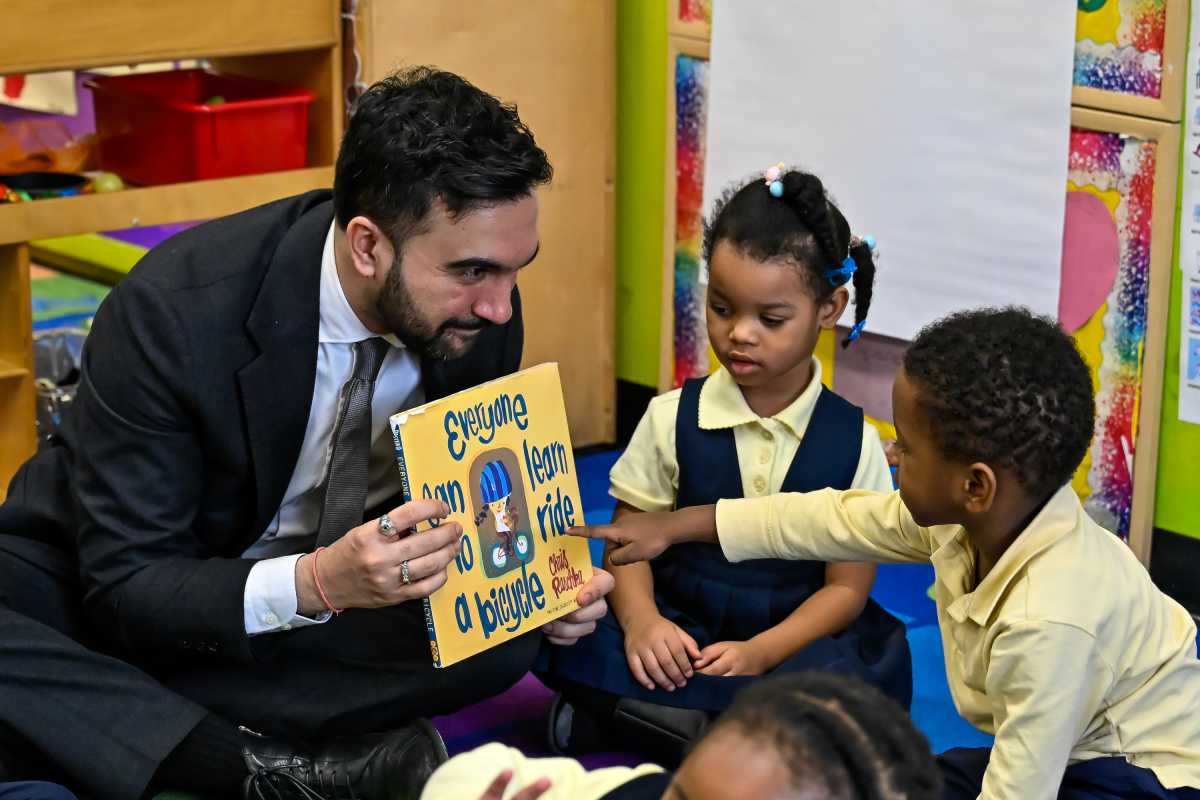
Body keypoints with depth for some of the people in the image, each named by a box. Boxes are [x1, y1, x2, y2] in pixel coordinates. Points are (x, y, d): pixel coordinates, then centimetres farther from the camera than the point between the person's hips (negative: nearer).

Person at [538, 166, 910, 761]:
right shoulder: (673, 418, 2)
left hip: (793, 638, 0)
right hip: (678, 629, 1)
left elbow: (847, 584, -2)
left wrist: (761, 652, -19)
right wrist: (640, 620, -21)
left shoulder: (853, 440, -1)